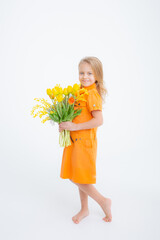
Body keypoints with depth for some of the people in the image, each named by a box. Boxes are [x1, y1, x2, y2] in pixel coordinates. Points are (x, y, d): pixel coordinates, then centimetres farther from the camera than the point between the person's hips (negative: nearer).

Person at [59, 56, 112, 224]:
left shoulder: (92, 94, -17)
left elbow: (99, 120, -25)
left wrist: (75, 126, -22)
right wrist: (65, 124, 0)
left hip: (84, 142, -9)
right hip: (74, 141, 9)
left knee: (80, 180, 2)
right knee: (75, 178, 18)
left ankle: (103, 201, 23)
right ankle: (84, 209, 36)